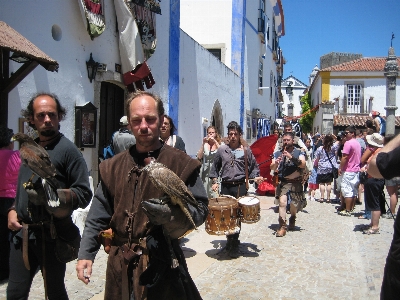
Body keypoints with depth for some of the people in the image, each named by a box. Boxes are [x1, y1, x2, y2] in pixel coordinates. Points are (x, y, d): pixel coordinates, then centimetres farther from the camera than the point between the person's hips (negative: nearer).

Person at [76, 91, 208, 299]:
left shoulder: (181, 163, -6)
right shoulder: (113, 166, 6)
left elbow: (200, 209, -9)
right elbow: (98, 215, 9)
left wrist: (172, 215, -27)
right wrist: (85, 254, 4)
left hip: (162, 262, -3)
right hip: (121, 265, 4)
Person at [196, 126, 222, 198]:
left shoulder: (220, 144, 5)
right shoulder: (204, 145, 7)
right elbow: (199, 157, -5)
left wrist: (215, 141, -17)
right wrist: (203, 144, -10)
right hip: (206, 172, 2)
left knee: (215, 195, -9)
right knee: (205, 194, 1)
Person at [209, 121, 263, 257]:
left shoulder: (246, 150, 4)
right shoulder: (221, 150, 8)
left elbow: (254, 166, 12)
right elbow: (215, 167, 15)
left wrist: (256, 177, -5)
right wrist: (215, 181, 6)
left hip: (240, 187, -2)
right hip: (225, 186, 2)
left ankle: (234, 244, 8)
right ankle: (229, 241, 22)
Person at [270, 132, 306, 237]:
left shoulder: (299, 152, 1)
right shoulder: (278, 153, 5)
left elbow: (303, 164, -16)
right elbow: (272, 168, -2)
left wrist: (291, 157, -28)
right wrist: (276, 163, -25)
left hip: (296, 182, 1)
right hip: (283, 182, 0)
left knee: (294, 205, 13)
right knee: (282, 202, -19)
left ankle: (292, 219, 44)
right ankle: (282, 227, -16)